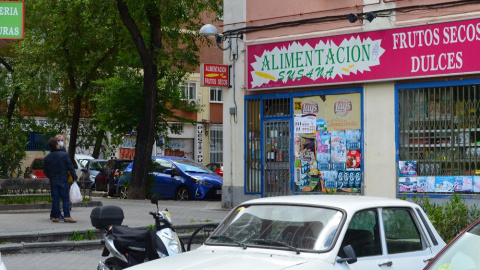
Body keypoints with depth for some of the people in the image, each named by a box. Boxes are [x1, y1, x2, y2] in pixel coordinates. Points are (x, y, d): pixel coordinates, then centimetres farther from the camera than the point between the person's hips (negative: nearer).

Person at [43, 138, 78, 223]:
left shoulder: (46, 158, 3)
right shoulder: (64, 155, -7)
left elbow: (45, 171, 10)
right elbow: (70, 167, -7)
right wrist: (74, 178, 1)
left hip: (53, 181, 3)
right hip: (63, 181, -3)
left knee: (55, 199, 7)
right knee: (65, 198, 0)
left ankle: (56, 216, 6)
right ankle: (67, 216, -7)